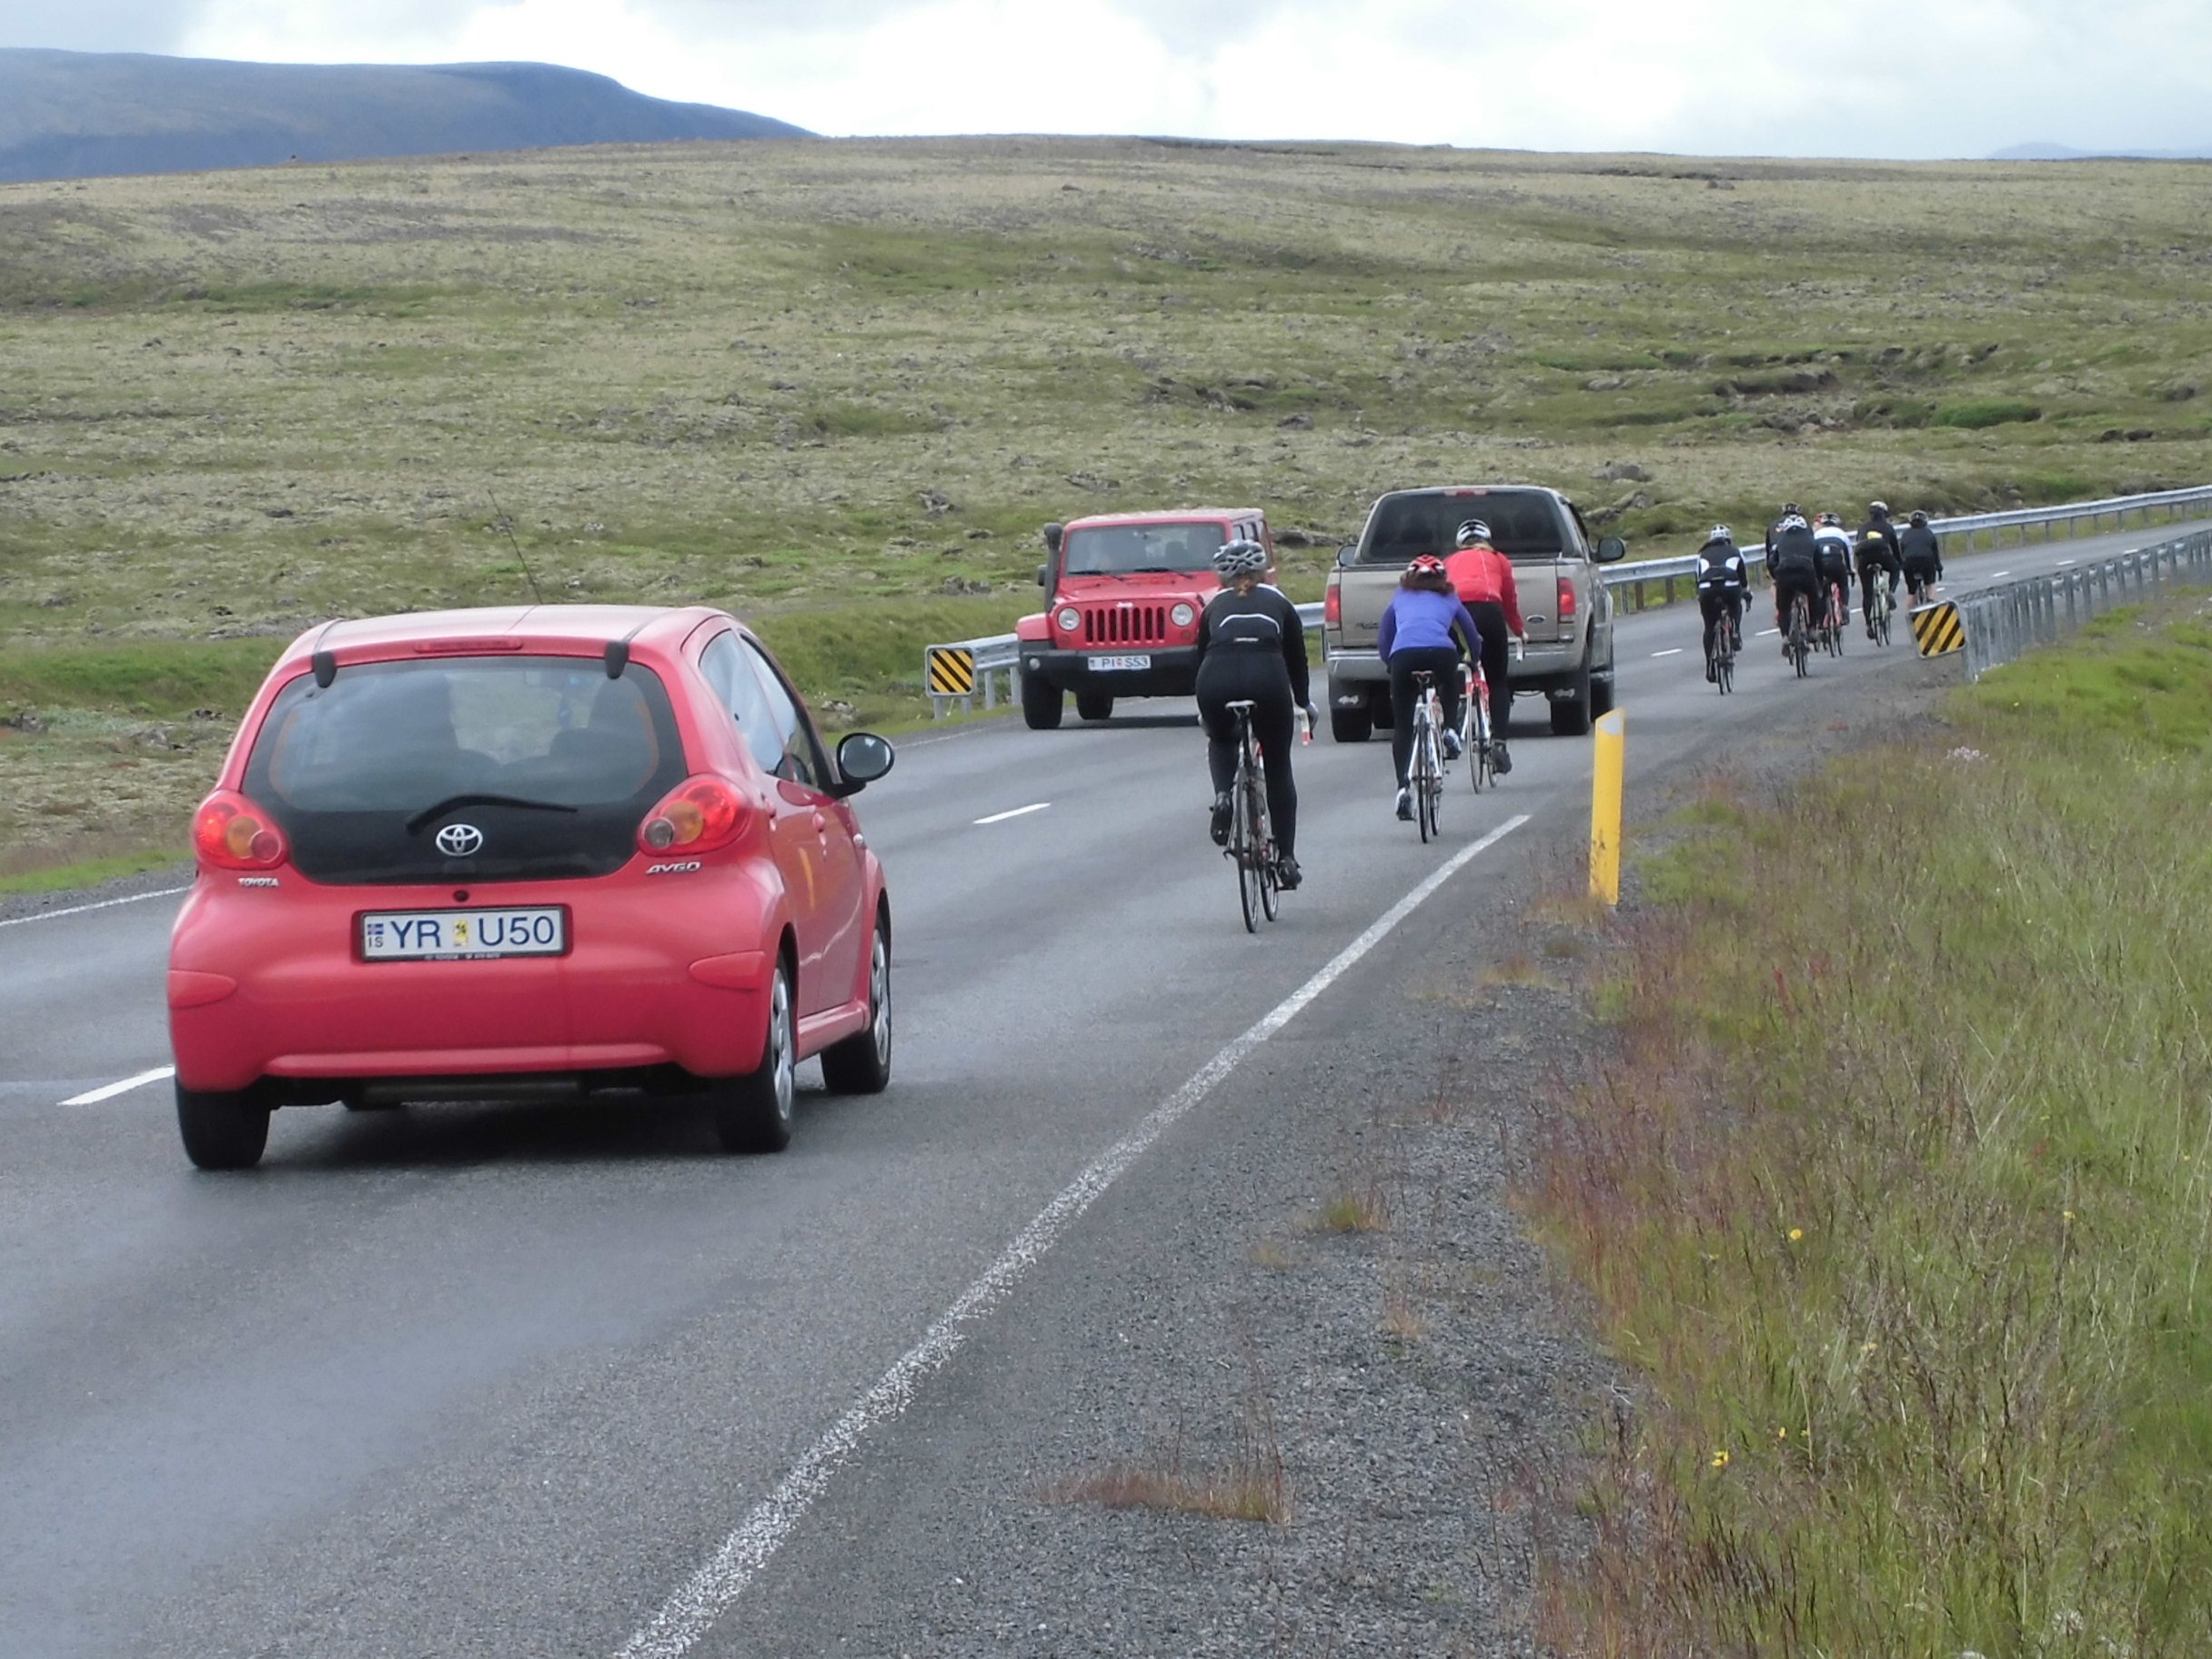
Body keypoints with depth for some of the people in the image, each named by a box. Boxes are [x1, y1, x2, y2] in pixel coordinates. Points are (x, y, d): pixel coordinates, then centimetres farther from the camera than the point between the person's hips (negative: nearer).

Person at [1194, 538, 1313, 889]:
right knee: (1278, 768, 17)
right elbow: (1296, 657, 28)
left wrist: (1204, 713, 45)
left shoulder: (1215, 606, 27)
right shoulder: (1277, 602, 25)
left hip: (1218, 679, 1)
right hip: (1267, 677, -1)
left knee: (1220, 742, 32)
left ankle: (1222, 796, 2)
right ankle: (1286, 857, 14)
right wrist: (1303, 702, 43)